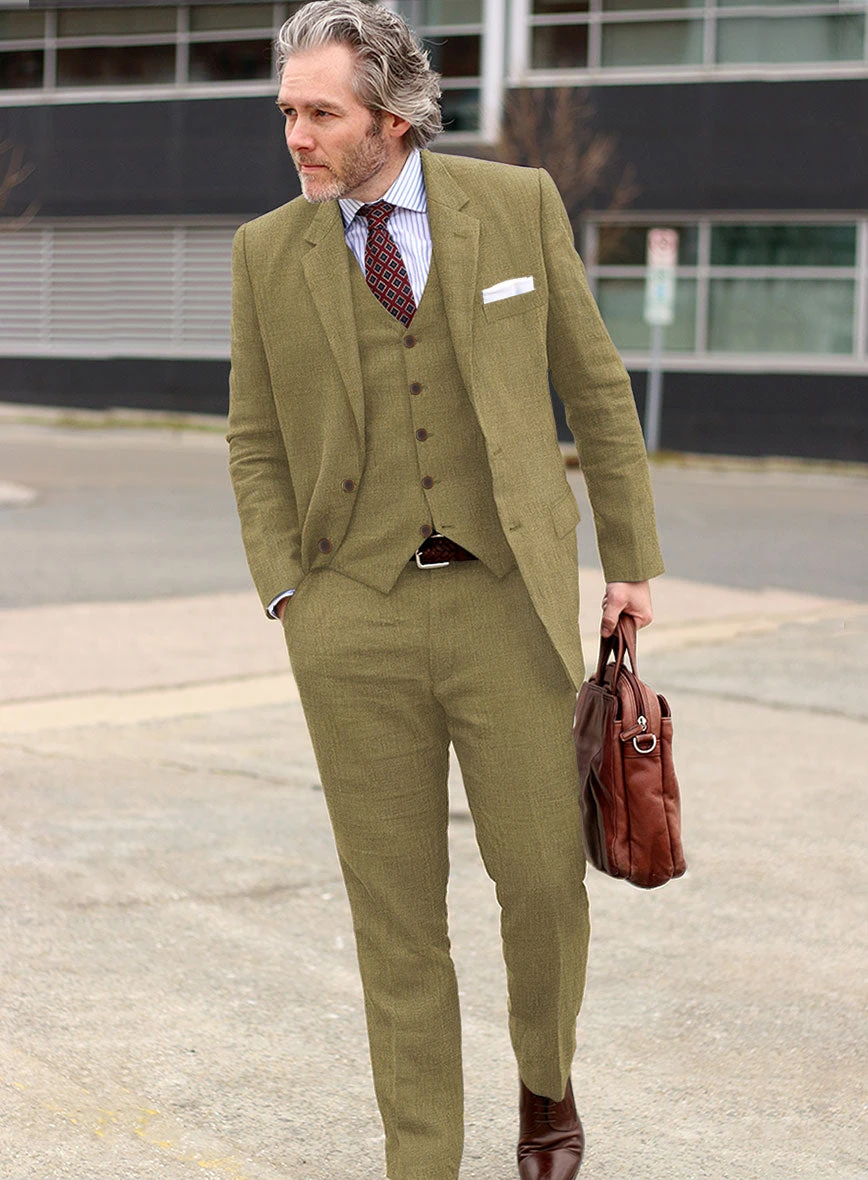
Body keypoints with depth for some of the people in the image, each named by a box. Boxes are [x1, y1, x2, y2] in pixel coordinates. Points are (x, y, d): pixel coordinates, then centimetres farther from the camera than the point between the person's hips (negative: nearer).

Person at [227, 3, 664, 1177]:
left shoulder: (518, 205, -2)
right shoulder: (268, 253, 1)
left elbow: (594, 384, 5)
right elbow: (257, 444, 7)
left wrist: (632, 558, 6)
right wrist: (290, 603, -5)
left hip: (505, 602, 0)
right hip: (355, 617, 1)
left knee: (545, 880, 2)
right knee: (395, 908, 3)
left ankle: (545, 1077, 34)